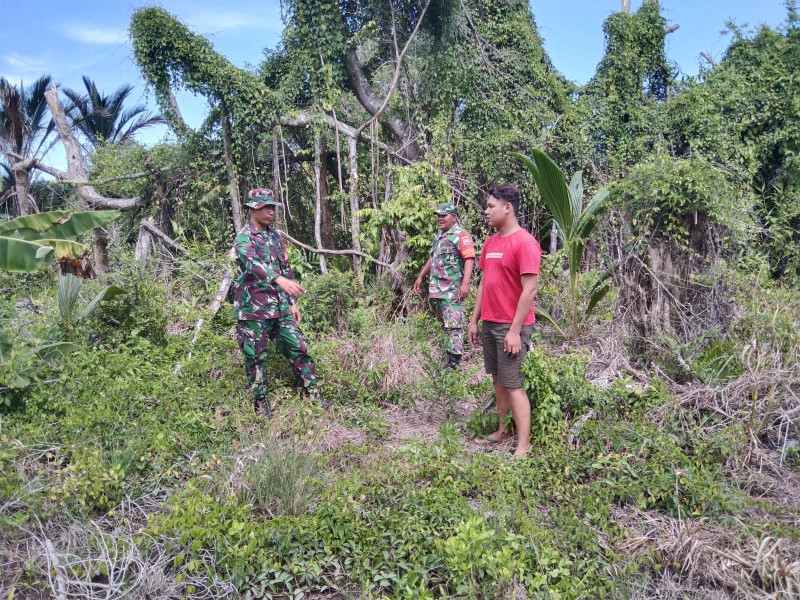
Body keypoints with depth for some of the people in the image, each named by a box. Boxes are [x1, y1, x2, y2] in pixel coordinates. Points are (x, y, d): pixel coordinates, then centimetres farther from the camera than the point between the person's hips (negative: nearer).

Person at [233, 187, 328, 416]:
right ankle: (261, 404, 17)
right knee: (256, 357, 4)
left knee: (298, 348, 6)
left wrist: (293, 302, 12)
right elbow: (252, 263, -32)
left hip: (280, 307, 6)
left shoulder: (275, 236, 12)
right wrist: (280, 280, -50)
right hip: (254, 309, -6)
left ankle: (314, 394, 16)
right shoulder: (244, 238, -11)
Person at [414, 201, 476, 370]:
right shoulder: (439, 235, 18)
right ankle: (449, 347, 26)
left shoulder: (461, 235, -11)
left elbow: (469, 259, -20)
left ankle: (454, 358, -9)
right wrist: (420, 277, 28)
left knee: (453, 323, -10)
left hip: (453, 289, -9)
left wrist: (465, 283, -29)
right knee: (443, 321, 15)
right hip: (438, 288, 10)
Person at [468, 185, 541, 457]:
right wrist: (474, 320, 14)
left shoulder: (524, 242, -14)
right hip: (489, 323, 8)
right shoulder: (490, 243, 11)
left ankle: (523, 447, 4)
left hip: (511, 326, -8)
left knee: (513, 384, -4)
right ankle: (501, 432, 26)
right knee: (498, 380, 14)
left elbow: (529, 291, -18)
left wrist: (515, 331, -20)